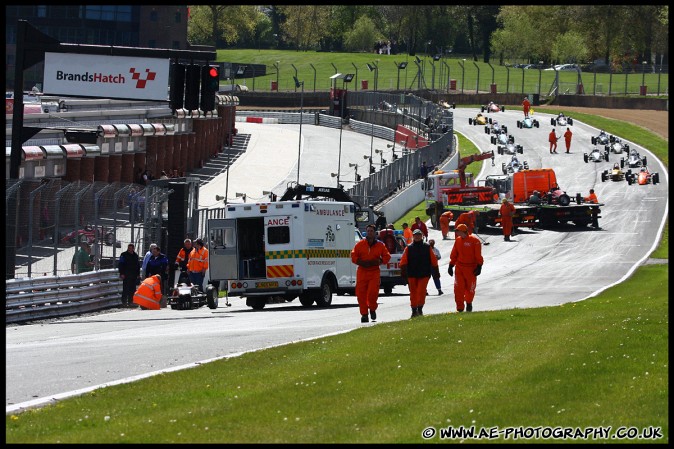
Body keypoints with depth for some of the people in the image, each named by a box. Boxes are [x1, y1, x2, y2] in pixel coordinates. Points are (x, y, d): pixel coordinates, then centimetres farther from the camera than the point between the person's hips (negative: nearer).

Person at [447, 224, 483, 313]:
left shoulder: (474, 241, -10)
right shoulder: (458, 240, 6)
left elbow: (478, 255, -7)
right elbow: (454, 255, 13)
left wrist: (479, 266, -11)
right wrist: (451, 266, 12)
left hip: (471, 268, -3)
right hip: (459, 267, 3)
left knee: (470, 287, 8)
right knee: (458, 287, -6)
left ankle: (469, 303, 33)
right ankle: (460, 307, 0)